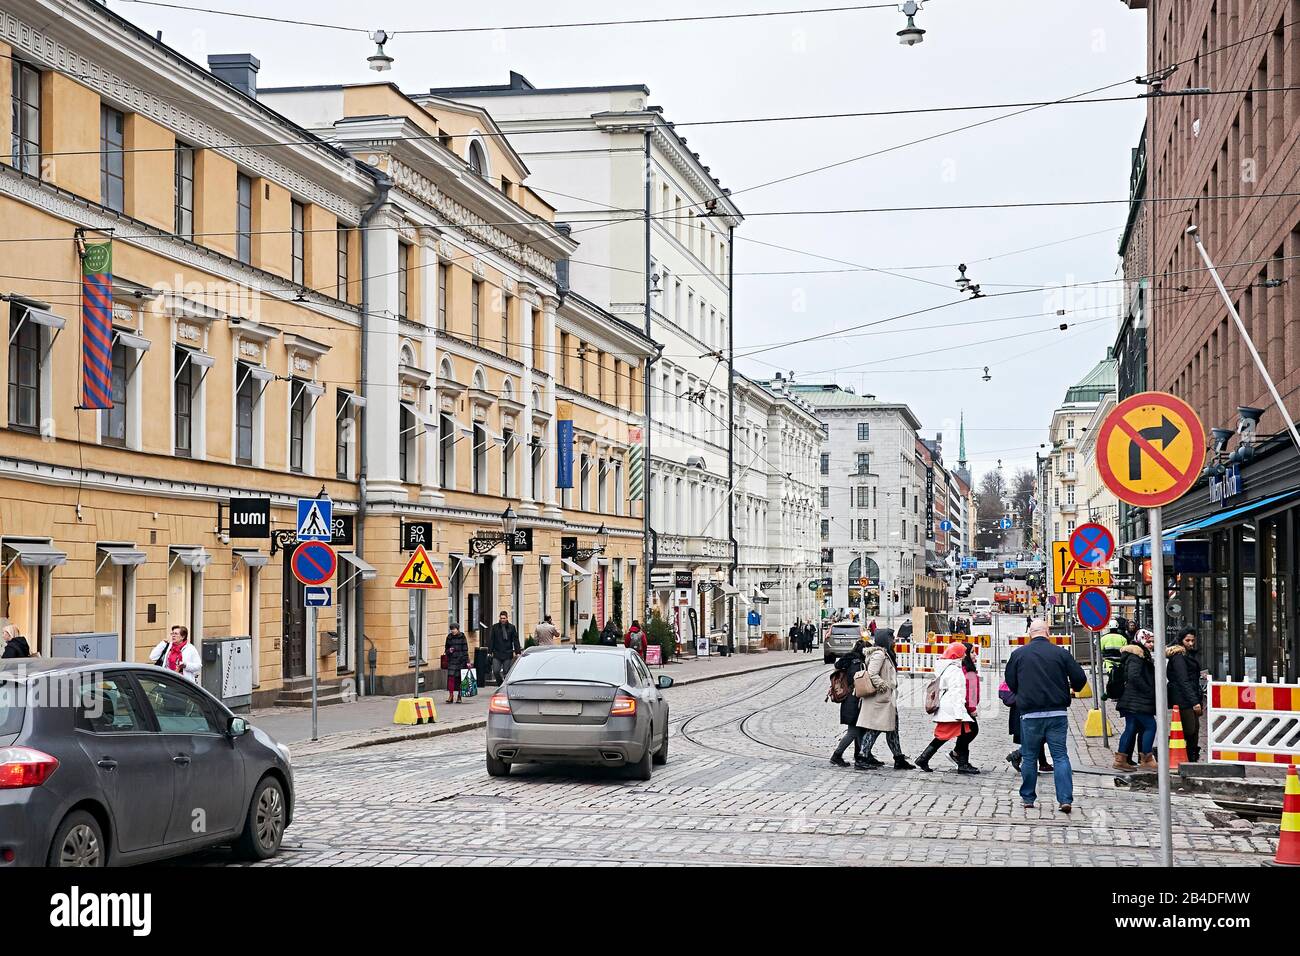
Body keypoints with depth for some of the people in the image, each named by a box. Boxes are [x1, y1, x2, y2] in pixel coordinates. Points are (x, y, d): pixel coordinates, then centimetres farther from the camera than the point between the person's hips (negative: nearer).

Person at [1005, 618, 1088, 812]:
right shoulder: (1061, 653, -1)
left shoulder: (1018, 654, 1)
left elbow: (1011, 683, 8)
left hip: (1030, 714, 0)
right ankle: (1065, 799, -5)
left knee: (1029, 757, 11)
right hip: (1057, 713, 0)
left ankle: (1028, 798, 18)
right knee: (1060, 756, 3)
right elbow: (1080, 678, -1)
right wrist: (1073, 687, 22)